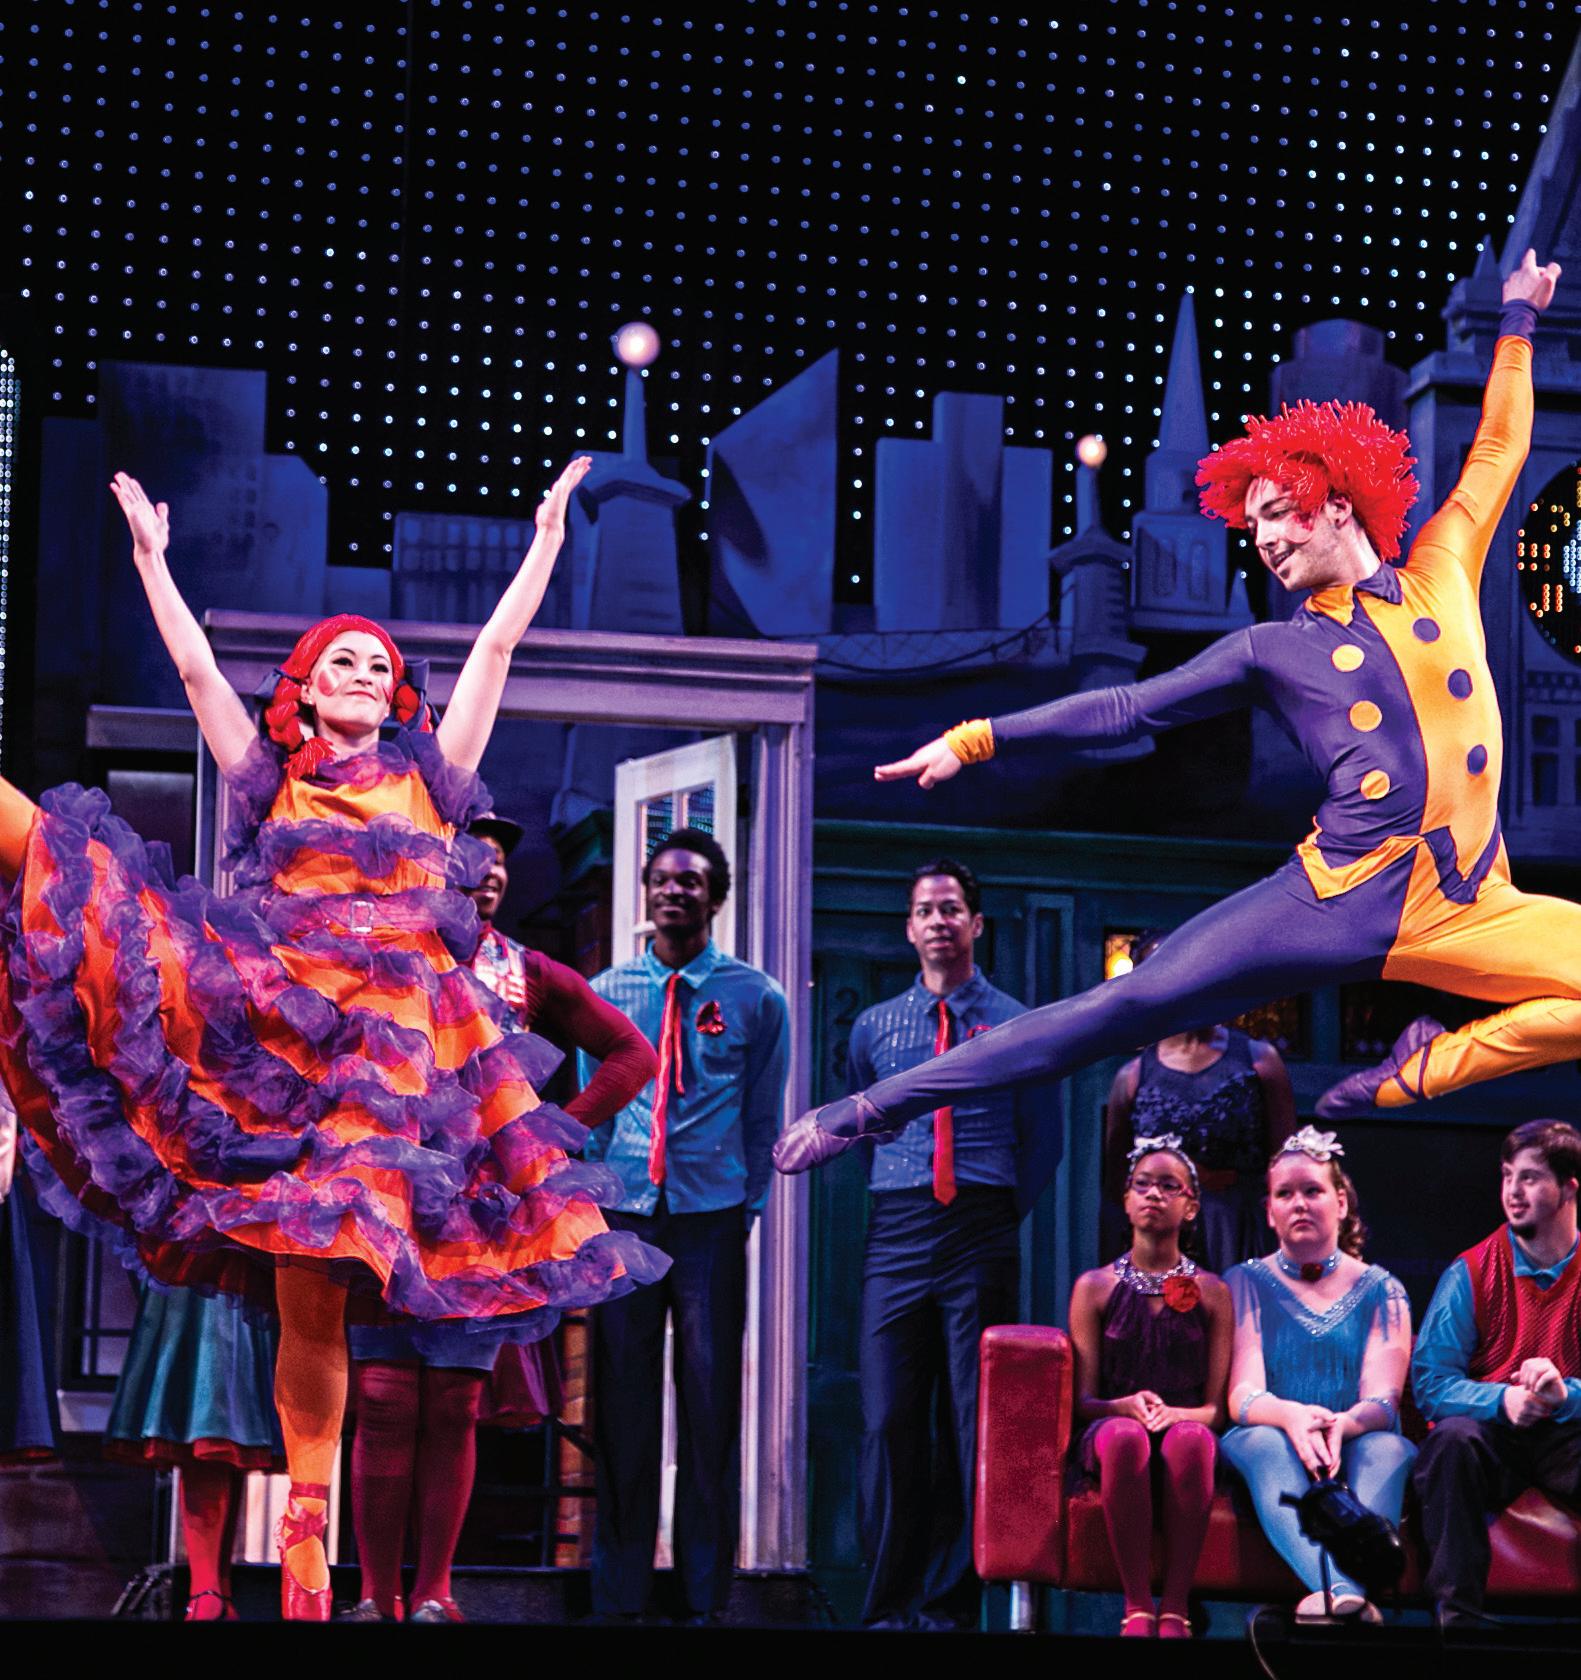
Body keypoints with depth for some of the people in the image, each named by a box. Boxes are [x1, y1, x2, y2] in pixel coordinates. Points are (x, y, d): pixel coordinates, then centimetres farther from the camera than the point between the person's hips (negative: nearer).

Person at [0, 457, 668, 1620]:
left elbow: (495, 647, 17)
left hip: (391, 1035, -2)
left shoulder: (429, 774, 17)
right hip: (267, 1005, 2)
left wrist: (547, 538, 17)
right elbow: (196, 664, 16)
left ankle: (307, 1537, -13)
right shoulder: (269, 778, 18)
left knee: (315, 1281, -14)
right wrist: (151, 555, 17)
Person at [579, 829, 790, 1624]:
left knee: (711, 1401, 0)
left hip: (713, 1220, -1)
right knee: (622, 1402, 2)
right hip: (625, 1215, 1)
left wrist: (748, 1208, 1)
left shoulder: (756, 998, 4)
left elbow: (763, 1118, 7)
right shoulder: (604, 994, 9)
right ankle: (619, 1594, 7)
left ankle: (705, 1594, 6)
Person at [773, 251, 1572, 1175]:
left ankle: (1421, 1071, -9)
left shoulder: (1442, 573, 13)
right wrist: (973, 740, 8)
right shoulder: (1274, 650, 10)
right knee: (1125, 1007, -10)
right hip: (1335, 899, -2)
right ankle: (878, 1107, -5)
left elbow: (1499, 449, 26)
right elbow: (1126, 710, 12)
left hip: (1464, 912, 2)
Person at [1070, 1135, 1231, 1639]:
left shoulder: (1211, 1292, 13)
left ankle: (1175, 1608, -35)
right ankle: (1137, 1610, -34)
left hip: (1186, 1427, 0)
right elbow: (1083, 1399, 6)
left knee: (1190, 1439, -38)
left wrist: (1175, 1414, -17)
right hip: (1111, 1429, 0)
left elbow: (1217, 1407, 5)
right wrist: (1126, 1406, -16)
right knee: (1125, 1435, -38)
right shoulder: (1096, 1287, 13)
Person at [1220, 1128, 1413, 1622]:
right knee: (1268, 1443, -36)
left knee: (1388, 1449, -34)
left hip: (1356, 1448, 1)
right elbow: (1242, 1397, -5)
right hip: (1268, 1448, -1)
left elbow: (1383, 1400, -4)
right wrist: (1292, 1416, -30)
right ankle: (1343, 1595, -63)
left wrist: (1341, 1425, -29)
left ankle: (1337, 1596, -62)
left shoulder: (1380, 1290, 11)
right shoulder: (1246, 1283, 9)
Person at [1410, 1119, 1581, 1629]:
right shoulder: (1471, 1274, 4)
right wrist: (1503, 1399, -21)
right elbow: (1429, 1382, -3)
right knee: (1453, 1437, -34)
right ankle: (1457, 1611, -33)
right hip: (1492, 1433, 0)